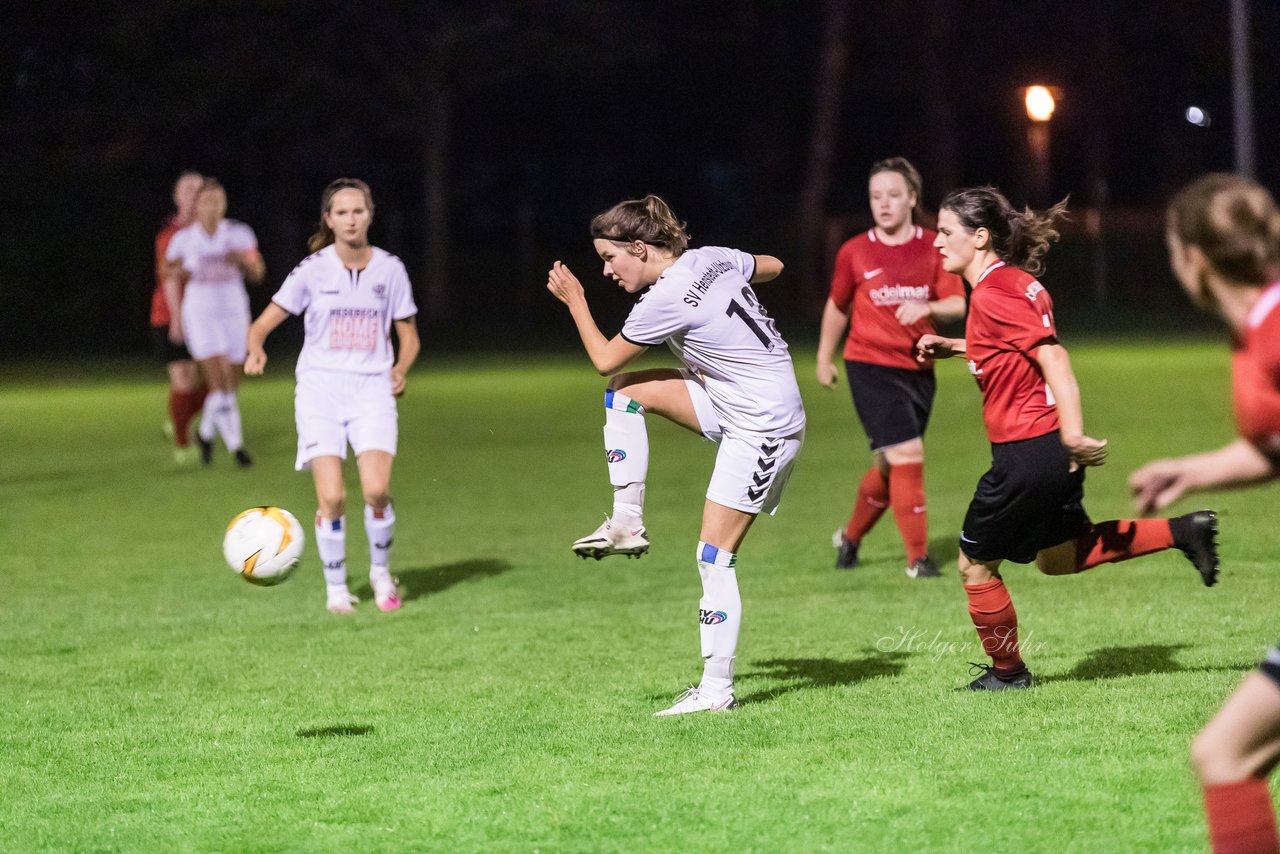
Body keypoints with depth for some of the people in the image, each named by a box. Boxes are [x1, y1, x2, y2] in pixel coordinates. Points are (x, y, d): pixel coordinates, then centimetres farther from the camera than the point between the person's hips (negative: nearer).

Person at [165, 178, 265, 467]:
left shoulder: (240, 234, 0)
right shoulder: (183, 239, -2)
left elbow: (258, 274, 1)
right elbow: (170, 270, 13)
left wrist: (243, 259, -19)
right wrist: (178, 273, -10)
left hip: (233, 311, 3)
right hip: (199, 314, -3)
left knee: (231, 382, 10)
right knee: (219, 383, -15)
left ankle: (206, 432, 35)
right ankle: (236, 445, -10)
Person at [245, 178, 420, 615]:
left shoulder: (389, 268, 5)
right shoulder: (313, 270, 0)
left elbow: (408, 334, 14)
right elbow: (264, 322, 1)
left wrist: (401, 368, -6)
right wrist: (255, 349, -21)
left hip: (372, 387, 1)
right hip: (320, 387, -1)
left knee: (377, 490, -18)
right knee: (331, 498, -14)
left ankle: (381, 571, 10)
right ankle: (335, 587, 7)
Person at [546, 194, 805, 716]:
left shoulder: (664, 301, -21)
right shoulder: (714, 259, 2)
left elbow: (604, 360, -6)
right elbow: (772, 266, 22)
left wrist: (574, 302, 5)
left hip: (762, 427, -10)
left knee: (714, 556, -7)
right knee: (626, 391, 8)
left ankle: (716, 689, -3)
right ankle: (628, 523, 10)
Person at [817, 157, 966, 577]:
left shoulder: (935, 248, 0)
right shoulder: (854, 253, -2)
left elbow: (957, 304, -6)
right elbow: (837, 307, 12)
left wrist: (927, 308, -27)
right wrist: (824, 358, 17)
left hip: (919, 369, 3)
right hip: (870, 366, -3)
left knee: (890, 465, 13)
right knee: (907, 455, -16)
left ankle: (851, 536, 37)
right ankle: (918, 558, -8)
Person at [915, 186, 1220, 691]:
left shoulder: (991, 295, -18)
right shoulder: (1016, 281, 11)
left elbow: (1051, 354, -25)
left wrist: (1073, 432, -32)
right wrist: (952, 347, 20)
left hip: (1027, 454, -10)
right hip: (1053, 448, 10)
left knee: (975, 564, 7)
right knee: (1058, 557, 24)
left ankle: (1007, 672, 21)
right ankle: (1180, 532, 18)